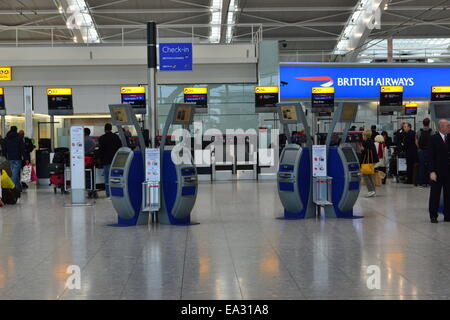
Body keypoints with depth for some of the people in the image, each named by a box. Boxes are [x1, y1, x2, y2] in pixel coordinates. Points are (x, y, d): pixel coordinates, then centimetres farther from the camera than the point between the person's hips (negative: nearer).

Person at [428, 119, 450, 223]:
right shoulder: (433, 139, -6)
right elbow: (431, 156, -9)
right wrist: (432, 171, -15)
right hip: (437, 171, -4)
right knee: (435, 195, 4)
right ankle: (433, 216, 13)